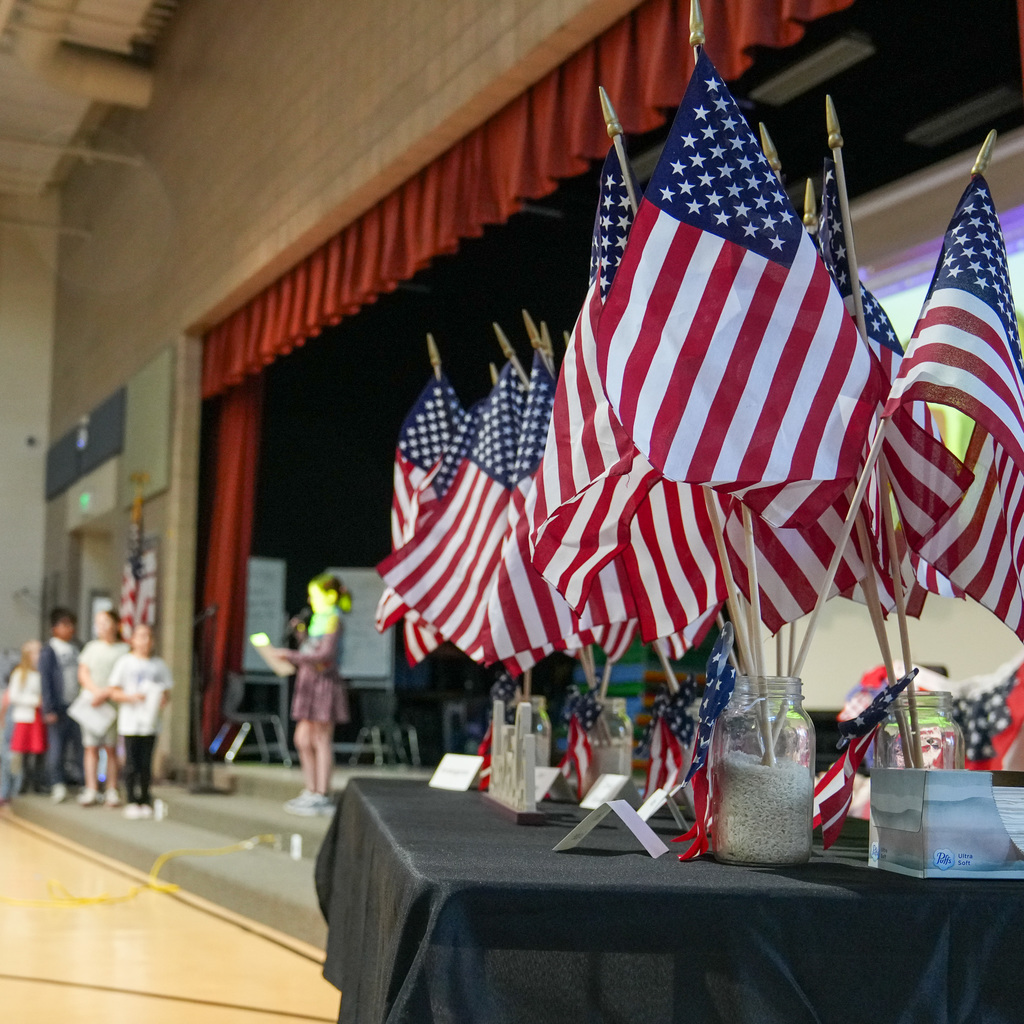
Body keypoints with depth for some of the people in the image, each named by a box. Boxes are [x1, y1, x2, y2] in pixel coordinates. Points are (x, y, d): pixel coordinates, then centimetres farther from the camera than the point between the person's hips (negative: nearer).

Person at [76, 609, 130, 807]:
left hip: (114, 703, -3)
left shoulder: (124, 649, 3)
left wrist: (106, 694, -16)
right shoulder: (91, 647, 14)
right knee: (91, 747, 0)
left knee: (111, 748, -3)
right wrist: (96, 691, -9)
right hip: (90, 702, 3)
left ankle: (112, 791, 0)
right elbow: (83, 675, 8)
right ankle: (91, 791, 2)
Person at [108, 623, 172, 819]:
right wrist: (131, 696, -15)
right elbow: (112, 691, 0)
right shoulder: (125, 662, 1)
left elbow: (165, 691, 16)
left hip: (150, 722, 2)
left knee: (146, 764, 4)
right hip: (130, 722, -2)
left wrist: (163, 700, -6)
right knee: (131, 764, -2)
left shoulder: (159, 664, 10)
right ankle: (131, 801, 6)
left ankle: (145, 801, 12)